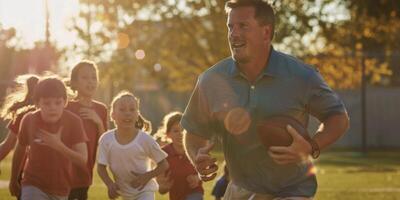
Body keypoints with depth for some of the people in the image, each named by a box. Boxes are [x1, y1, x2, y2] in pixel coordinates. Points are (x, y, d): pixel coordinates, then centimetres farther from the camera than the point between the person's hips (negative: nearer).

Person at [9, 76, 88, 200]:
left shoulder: (74, 122, -14)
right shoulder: (29, 120, -10)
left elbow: (83, 160, -19)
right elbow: (20, 150, 6)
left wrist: (59, 146, -34)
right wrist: (13, 180, 18)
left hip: (61, 189, 1)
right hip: (34, 185, -1)